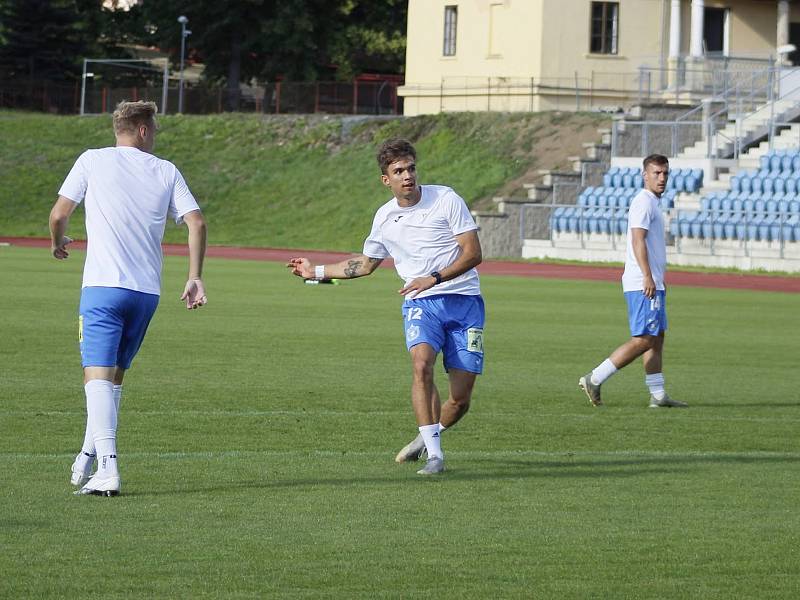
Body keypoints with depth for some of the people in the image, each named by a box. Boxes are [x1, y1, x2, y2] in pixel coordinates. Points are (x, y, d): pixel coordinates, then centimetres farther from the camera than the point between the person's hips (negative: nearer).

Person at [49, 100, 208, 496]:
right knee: (115, 375, 17)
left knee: (98, 375, -10)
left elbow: (59, 214, 4)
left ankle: (107, 468, -24)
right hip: (148, 292, 4)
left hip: (103, 285, -4)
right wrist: (195, 278, 8)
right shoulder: (167, 171, 11)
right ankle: (89, 458, 23)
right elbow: (196, 222, 3)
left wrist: (58, 242, 25)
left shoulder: (93, 161, 4)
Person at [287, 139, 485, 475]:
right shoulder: (384, 217, 10)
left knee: (461, 399, -4)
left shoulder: (446, 199, -4)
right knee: (422, 363, -29)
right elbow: (365, 264, 28)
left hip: (463, 300, -2)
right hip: (419, 304, 2)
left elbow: (473, 253, -7)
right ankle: (434, 455, -26)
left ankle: (427, 439, 27)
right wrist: (316, 272, 27)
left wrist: (435, 278, -18)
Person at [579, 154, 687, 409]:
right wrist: (648, 277, -26)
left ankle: (658, 395, 10)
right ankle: (594, 379, -11)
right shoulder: (643, 202, -11)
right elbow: (637, 240, -20)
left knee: (656, 338, 9)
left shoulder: (652, 203, 20)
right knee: (644, 339, -12)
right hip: (643, 284, -11)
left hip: (652, 284, 11)